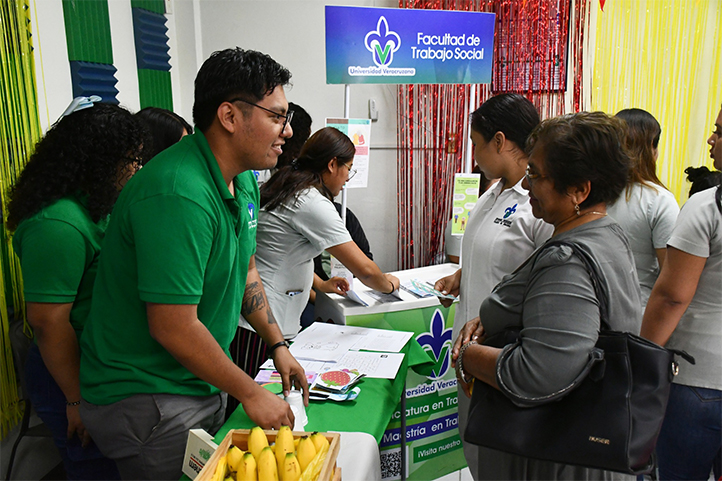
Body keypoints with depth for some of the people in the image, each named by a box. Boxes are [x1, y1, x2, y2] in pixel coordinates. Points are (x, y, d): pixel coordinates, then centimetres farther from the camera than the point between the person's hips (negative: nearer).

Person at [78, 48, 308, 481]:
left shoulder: (244, 179, 2)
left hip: (202, 382, 9)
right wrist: (251, 394, -16)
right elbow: (174, 328, -28)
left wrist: (278, 345, 10)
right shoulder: (178, 195, -29)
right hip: (148, 399, -8)